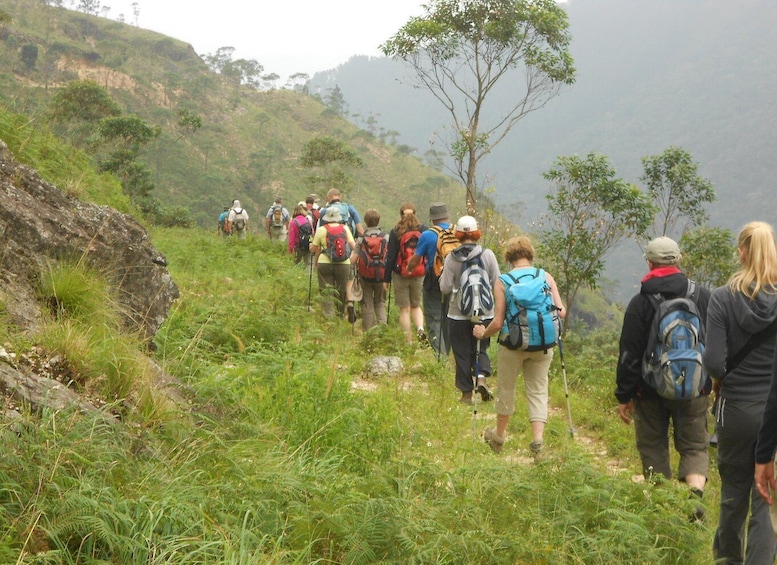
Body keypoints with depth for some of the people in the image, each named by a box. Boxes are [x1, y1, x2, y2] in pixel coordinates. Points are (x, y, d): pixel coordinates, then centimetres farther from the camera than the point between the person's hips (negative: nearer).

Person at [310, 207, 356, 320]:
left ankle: (329, 317, -4)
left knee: (326, 294, 3)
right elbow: (353, 245, 0)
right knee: (341, 291, 16)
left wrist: (311, 246, 26)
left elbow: (313, 249, 5)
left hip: (324, 264, -2)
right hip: (343, 264, 2)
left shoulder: (321, 230, -1)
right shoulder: (345, 228, 4)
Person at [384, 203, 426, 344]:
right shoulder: (423, 231, -1)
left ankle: (409, 342, 7)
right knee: (416, 306, 20)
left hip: (400, 275, -2)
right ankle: (420, 329, -6)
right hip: (419, 275, 2)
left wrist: (387, 278, 1)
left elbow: (390, 257, -6)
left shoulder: (395, 232, -6)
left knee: (404, 309, 6)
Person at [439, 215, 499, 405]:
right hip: (484, 313, 1)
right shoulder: (488, 255, -7)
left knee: (462, 353, 9)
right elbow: (497, 284, -3)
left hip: (459, 314, -1)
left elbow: (445, 288, -7)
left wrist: (443, 276, 12)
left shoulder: (452, 258, -9)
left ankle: (467, 393, 12)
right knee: (481, 348, 17)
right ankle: (481, 376, -8)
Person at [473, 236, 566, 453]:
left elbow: (498, 322, -10)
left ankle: (499, 436, 32)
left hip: (513, 343, -1)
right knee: (538, 390, 12)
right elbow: (561, 312, -3)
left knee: (506, 388, 16)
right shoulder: (546, 277, -2)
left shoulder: (502, 282, -8)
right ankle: (538, 436, -2)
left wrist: (483, 333, 9)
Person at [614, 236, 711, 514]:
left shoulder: (640, 302, -8)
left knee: (653, 448, 12)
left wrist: (624, 396, -1)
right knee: (694, 446, 9)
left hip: (651, 390, -1)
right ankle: (695, 490, -16)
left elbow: (629, 354, -7)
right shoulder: (703, 296, -2)